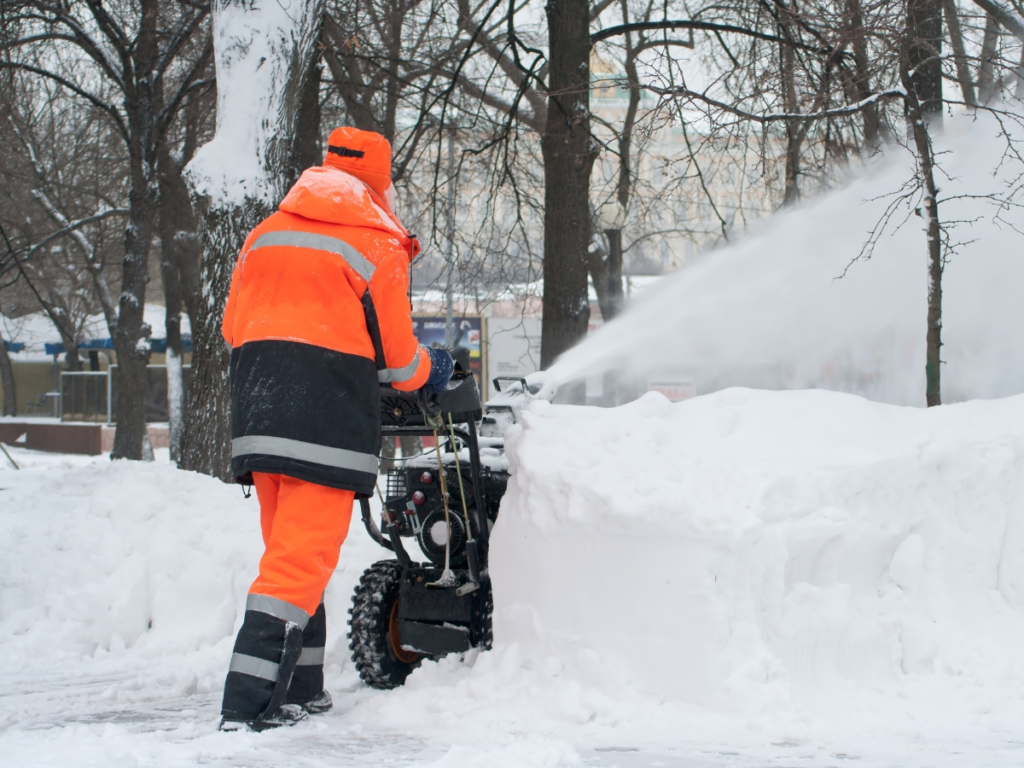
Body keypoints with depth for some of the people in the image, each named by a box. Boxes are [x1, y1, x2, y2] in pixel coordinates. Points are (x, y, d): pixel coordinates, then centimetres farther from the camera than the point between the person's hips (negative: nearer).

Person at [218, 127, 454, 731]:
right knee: (303, 556, -7)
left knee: (291, 549, 17)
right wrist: (430, 371, 24)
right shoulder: (379, 248, -2)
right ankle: (249, 704, -15)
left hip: (257, 417, 7)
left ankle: (300, 691, 21)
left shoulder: (266, 235, 14)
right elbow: (396, 357, 3)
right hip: (329, 423, -6)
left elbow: (234, 325, 18)